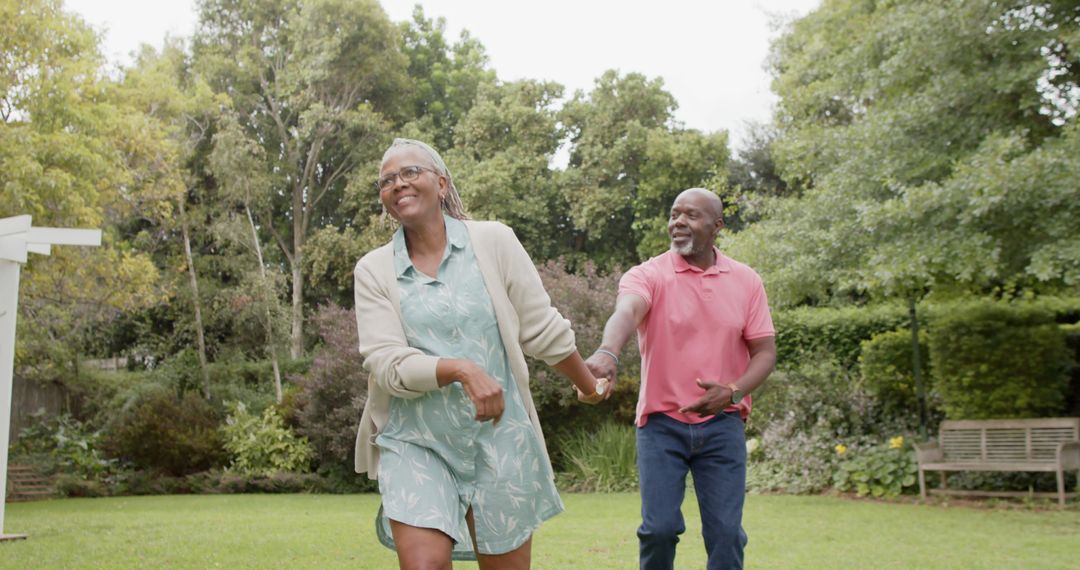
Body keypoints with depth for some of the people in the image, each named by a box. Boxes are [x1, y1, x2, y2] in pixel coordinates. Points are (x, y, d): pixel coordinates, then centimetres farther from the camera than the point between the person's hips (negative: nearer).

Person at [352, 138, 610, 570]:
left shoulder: (494, 241, -2)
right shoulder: (373, 270, 0)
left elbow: (543, 330, 6)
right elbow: (386, 362, -11)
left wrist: (589, 387, 14)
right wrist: (461, 369, -26)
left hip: (499, 438, 0)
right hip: (415, 443, 0)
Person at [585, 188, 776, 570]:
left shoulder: (746, 281, 4)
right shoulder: (647, 275, -6)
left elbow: (765, 352, 4)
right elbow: (625, 313, -29)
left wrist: (733, 391, -16)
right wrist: (607, 352, -52)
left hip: (722, 423, 2)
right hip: (661, 422, -2)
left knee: (725, 531, 1)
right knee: (659, 527, -3)